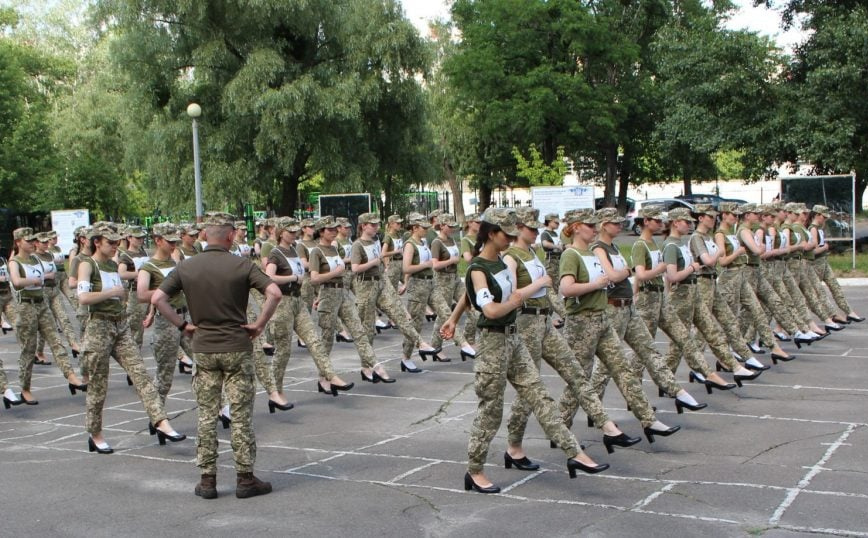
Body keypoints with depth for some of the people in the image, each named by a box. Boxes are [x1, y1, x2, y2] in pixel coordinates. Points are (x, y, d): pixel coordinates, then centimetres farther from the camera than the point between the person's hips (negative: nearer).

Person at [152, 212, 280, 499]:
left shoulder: (186, 267, 1)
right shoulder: (242, 265, -8)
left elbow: (157, 299, -4)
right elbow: (274, 293, -18)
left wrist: (183, 325, 2)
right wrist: (259, 324, -8)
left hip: (203, 349, 2)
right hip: (237, 348, -2)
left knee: (207, 416, 9)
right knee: (241, 415, 4)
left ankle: (207, 480, 12)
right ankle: (245, 479, 9)